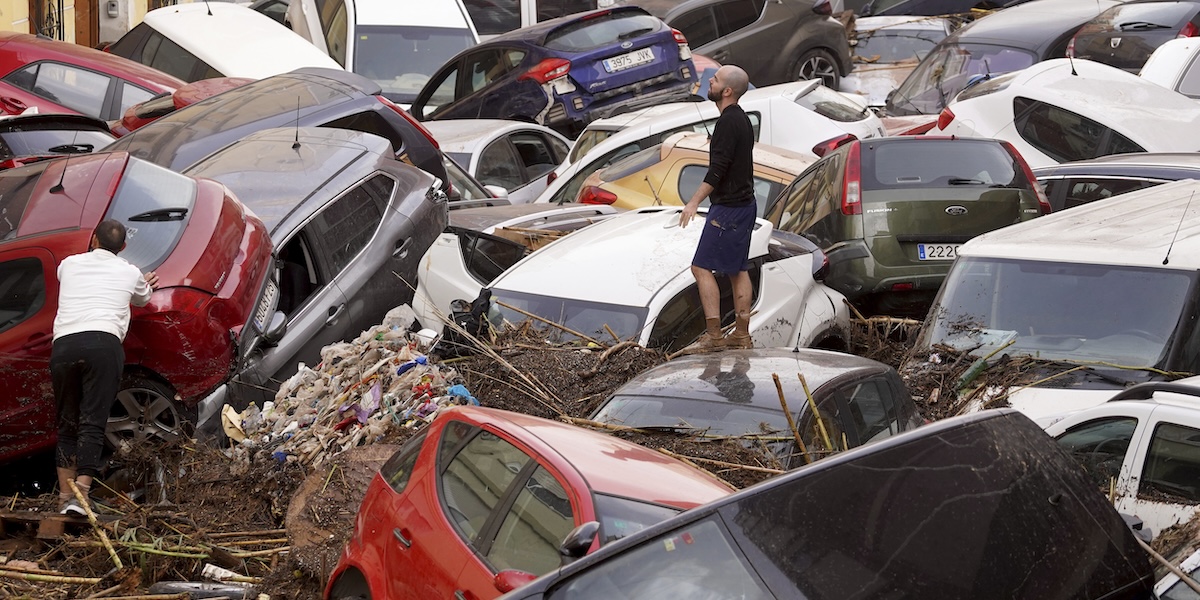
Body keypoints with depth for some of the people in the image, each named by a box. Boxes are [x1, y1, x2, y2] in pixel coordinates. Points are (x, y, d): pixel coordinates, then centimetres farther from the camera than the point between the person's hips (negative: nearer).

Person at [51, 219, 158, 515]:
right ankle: (80, 495, -23)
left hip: (63, 346, 2)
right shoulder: (130, 273, 19)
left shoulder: (69, 264, 24)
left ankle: (65, 497, 5)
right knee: (92, 423, -8)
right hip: (103, 344, -2)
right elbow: (142, 299, 42)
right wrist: (146, 284, 67)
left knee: (67, 425, 11)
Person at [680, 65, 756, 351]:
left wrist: (694, 201, -20)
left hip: (727, 207, -10)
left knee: (702, 267, -8)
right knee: (738, 270, 13)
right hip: (744, 204, 10)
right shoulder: (742, 119, 14)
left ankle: (713, 335, -10)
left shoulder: (728, 122, -18)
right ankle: (742, 335, 15)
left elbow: (718, 168, -23)